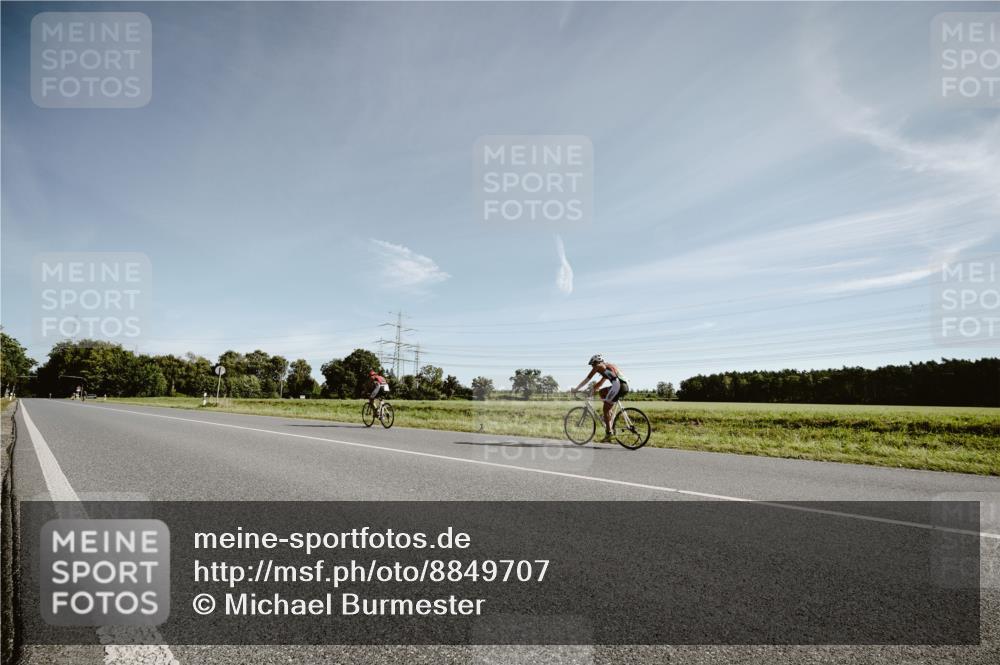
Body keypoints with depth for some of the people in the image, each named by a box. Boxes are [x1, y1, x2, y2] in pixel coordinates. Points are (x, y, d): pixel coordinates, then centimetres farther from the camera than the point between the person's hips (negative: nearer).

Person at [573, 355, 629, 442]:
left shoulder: (598, 366, 10)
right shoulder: (607, 366, 32)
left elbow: (586, 380, 15)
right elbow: (601, 381, 43)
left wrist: (576, 389, 23)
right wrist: (595, 389, 53)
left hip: (618, 386, -8)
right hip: (626, 386, 8)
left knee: (606, 409, 3)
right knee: (602, 392, 25)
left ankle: (608, 434, 2)